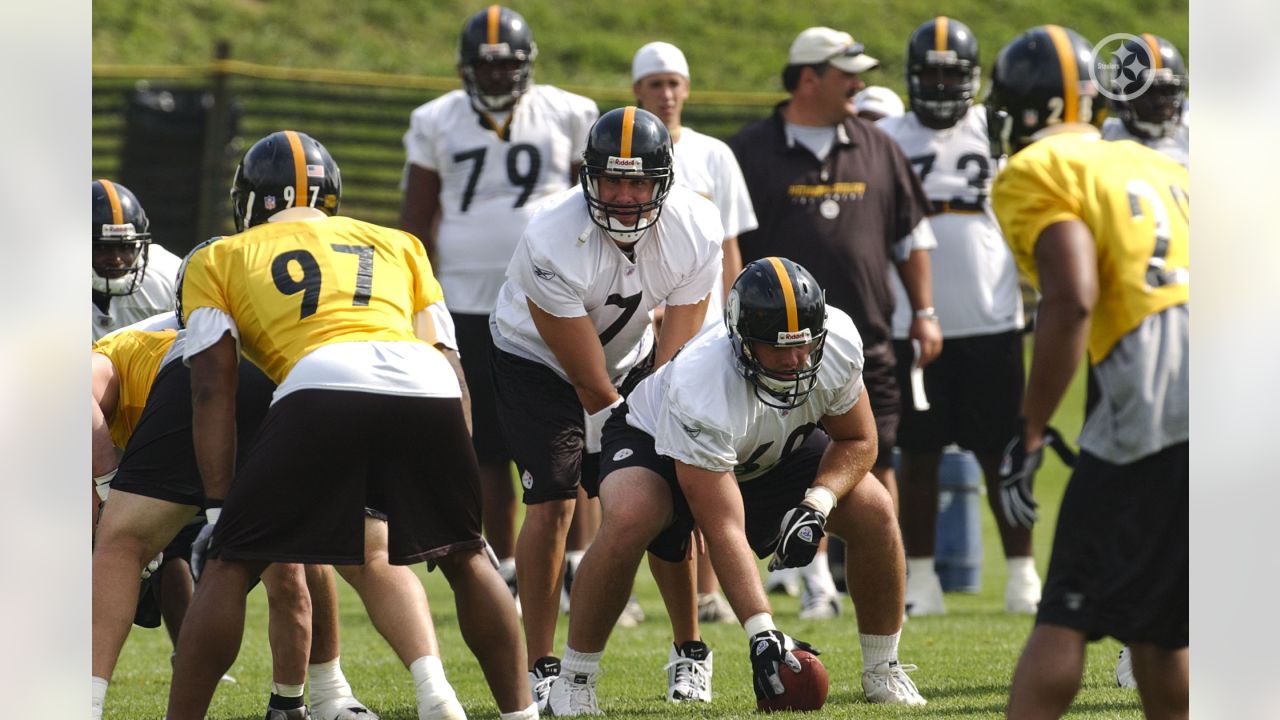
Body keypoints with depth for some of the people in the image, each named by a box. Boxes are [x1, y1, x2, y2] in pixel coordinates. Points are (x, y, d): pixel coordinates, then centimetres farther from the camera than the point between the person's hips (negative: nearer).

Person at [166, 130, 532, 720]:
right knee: (464, 557, 25)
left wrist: (218, 508, 16)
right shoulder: (398, 245, 35)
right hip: (428, 385, 3)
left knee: (230, 567, 8)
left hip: (322, 388, -3)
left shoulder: (219, 259, 27)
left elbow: (213, 390, 18)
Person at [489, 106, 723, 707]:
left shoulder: (695, 232, -23)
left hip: (630, 358, 4)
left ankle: (688, 650, 13)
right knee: (552, 504, -17)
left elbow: (675, 352, -16)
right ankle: (541, 669, -9)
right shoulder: (553, 244, -36)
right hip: (536, 362, -4)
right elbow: (590, 383, -29)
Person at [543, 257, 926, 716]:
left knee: (874, 512, -15)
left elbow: (857, 441, -10)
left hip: (776, 450, 5)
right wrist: (760, 633, -47)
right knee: (629, 520, -36)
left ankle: (883, 671, 6)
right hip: (657, 440, -5)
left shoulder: (838, 343, -29)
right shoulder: (700, 389, -43)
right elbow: (724, 530, -41)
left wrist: (817, 506, -30)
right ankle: (574, 680, -19)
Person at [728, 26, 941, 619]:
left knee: (875, 464, 0)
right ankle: (817, 584, 13)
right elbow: (722, 243, 3)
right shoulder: (752, 152, -1)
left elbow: (911, 235, 17)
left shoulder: (876, 150, 9)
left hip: (865, 340, 2)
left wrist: (923, 312, 13)